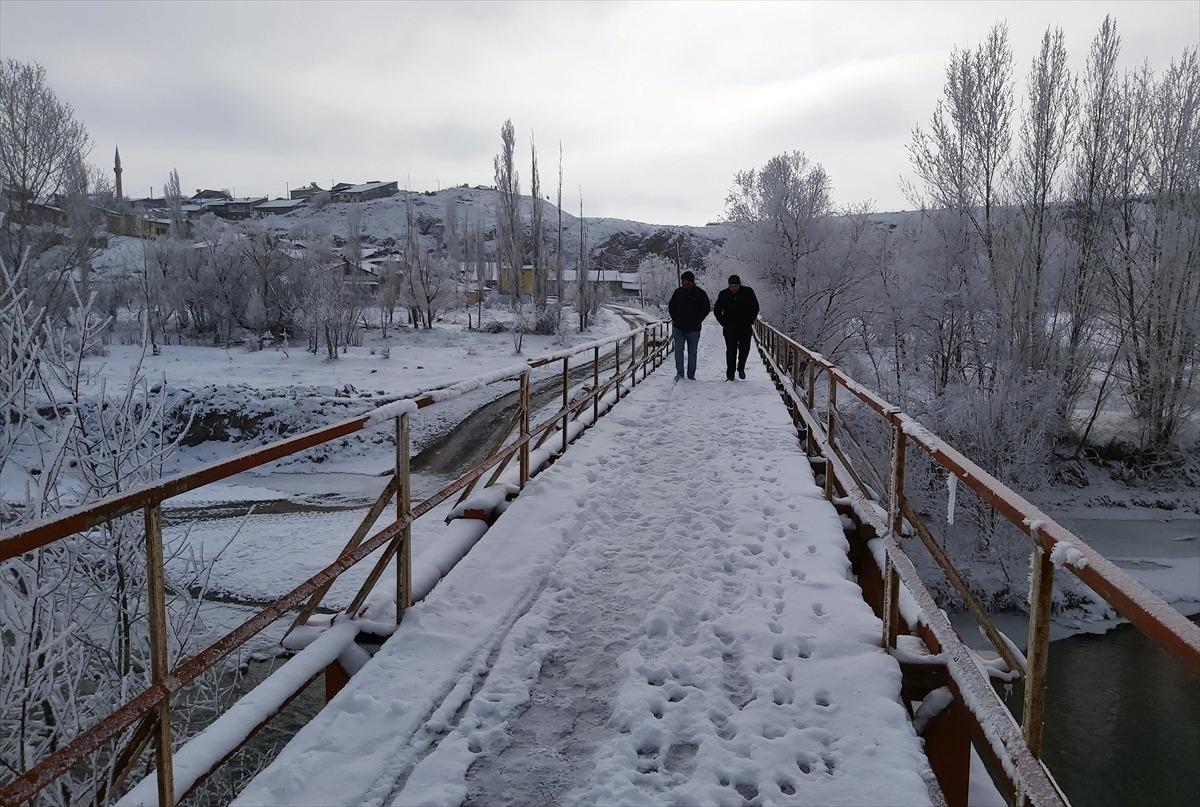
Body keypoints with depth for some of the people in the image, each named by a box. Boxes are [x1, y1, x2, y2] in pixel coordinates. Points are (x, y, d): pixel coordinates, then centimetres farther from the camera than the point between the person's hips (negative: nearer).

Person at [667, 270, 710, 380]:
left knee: (692, 352, 6)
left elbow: (706, 309, 4)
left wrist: (697, 321, -3)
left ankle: (691, 375, 14)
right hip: (679, 328, 2)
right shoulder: (678, 292, 5)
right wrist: (675, 318, 5)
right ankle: (679, 373, 5)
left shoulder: (700, 293, -3)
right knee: (678, 350, -5)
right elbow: (671, 306, 17)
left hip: (693, 330, -2)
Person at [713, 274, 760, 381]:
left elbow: (755, 308, 8)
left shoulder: (748, 292, -3)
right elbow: (716, 311, 9)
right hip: (729, 328, 0)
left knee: (745, 348, -5)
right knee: (731, 351, -2)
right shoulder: (723, 294, -2)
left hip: (745, 328, 0)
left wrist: (750, 322, 2)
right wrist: (724, 323, 2)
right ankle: (730, 374, 4)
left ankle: (741, 368, 19)